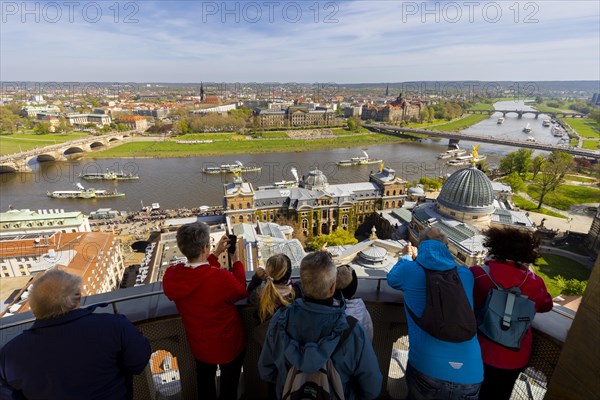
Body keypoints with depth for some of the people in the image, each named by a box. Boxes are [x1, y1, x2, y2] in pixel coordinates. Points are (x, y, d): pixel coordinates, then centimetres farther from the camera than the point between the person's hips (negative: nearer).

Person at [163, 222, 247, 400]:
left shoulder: (171, 276, -22)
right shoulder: (222, 278, -38)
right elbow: (242, 292, -15)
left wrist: (216, 254, -1)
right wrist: (236, 260, -8)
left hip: (198, 344, 4)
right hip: (228, 344, -4)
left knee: (205, 386, 32)